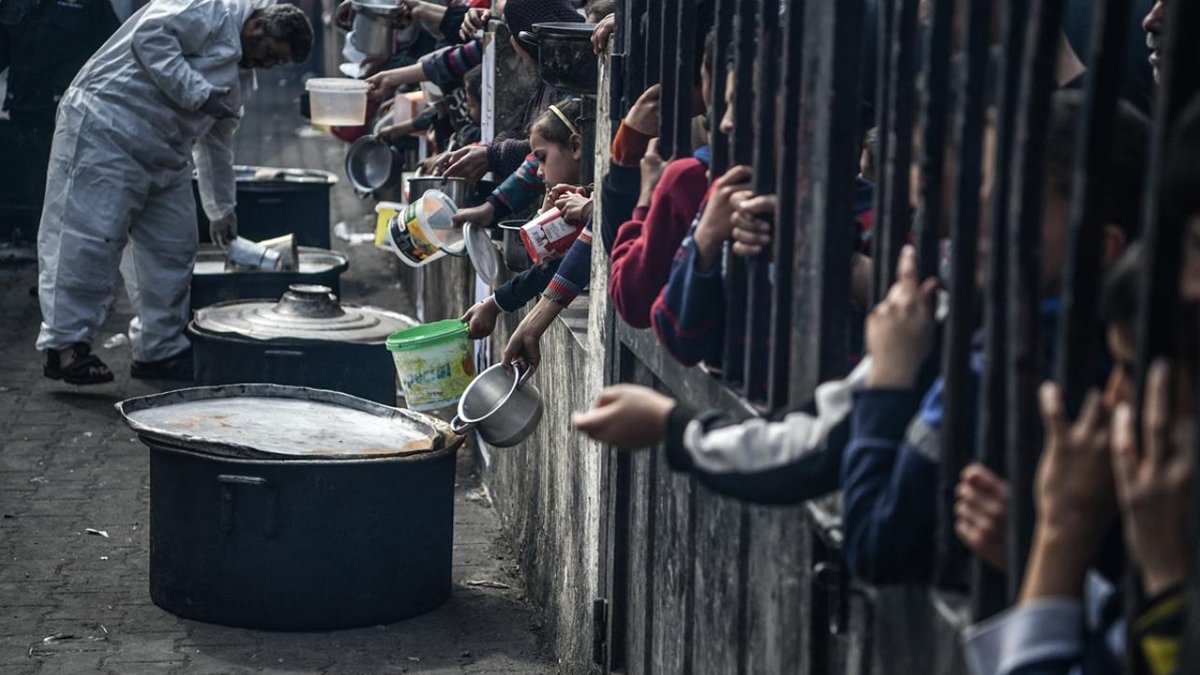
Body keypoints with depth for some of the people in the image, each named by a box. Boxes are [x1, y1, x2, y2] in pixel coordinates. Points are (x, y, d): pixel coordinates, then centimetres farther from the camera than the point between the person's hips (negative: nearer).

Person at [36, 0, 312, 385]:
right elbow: (150, 34, -21)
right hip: (107, 127, -10)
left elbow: (216, 141, 29)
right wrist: (198, 94, -22)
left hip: (164, 159, 10)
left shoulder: (242, 75, 21)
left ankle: (160, 350, 17)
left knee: (173, 249, 8)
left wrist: (221, 209, 32)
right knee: (90, 238, -13)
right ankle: (65, 345, -12)